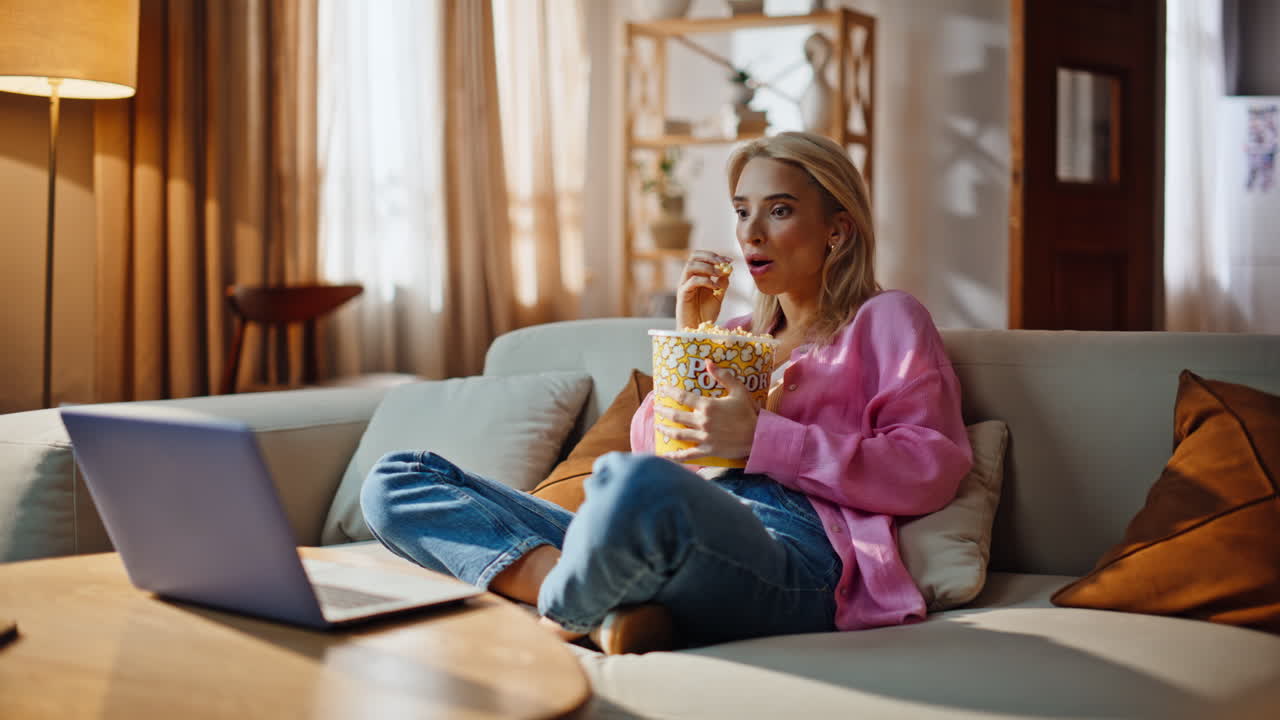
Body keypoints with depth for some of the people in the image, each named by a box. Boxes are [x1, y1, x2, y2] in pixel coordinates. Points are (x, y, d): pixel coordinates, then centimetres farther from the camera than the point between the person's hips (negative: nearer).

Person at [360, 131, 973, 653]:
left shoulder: (885, 320, 16)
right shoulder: (739, 333, 34)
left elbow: (932, 468, -1)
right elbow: (655, 446, 26)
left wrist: (761, 438, -7)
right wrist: (689, 338, 16)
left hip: (791, 560, -7)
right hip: (677, 544, 8)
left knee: (633, 484, -44)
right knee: (393, 482, -3)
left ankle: (561, 615, -13)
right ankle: (613, 607, -22)